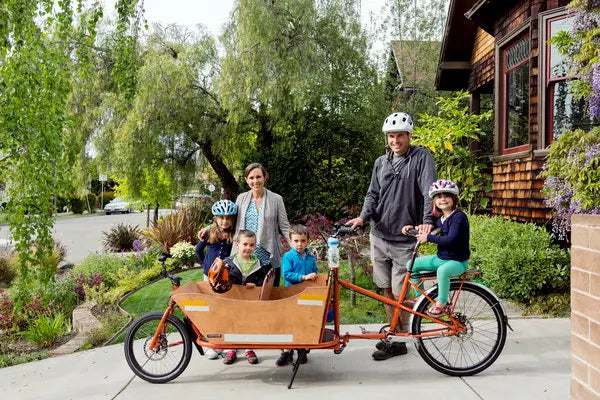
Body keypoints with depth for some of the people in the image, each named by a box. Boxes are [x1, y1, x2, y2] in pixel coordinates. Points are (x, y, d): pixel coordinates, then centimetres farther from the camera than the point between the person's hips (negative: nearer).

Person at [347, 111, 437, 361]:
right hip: (379, 236, 5)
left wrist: (427, 221, -31)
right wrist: (363, 217, -11)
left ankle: (398, 342, 15)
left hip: (405, 239, -5)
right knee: (386, 289, 11)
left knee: (399, 293, -1)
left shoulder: (421, 157, -4)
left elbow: (429, 191, -16)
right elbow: (373, 194, 8)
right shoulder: (381, 163, 10)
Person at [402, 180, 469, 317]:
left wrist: (428, 237, -24)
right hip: (440, 258, 9)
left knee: (442, 270, -40)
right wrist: (412, 228, 7)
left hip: (457, 261, -9)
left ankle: (441, 303, -19)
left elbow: (451, 240, -28)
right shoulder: (439, 218, 8)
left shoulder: (459, 216, -17)